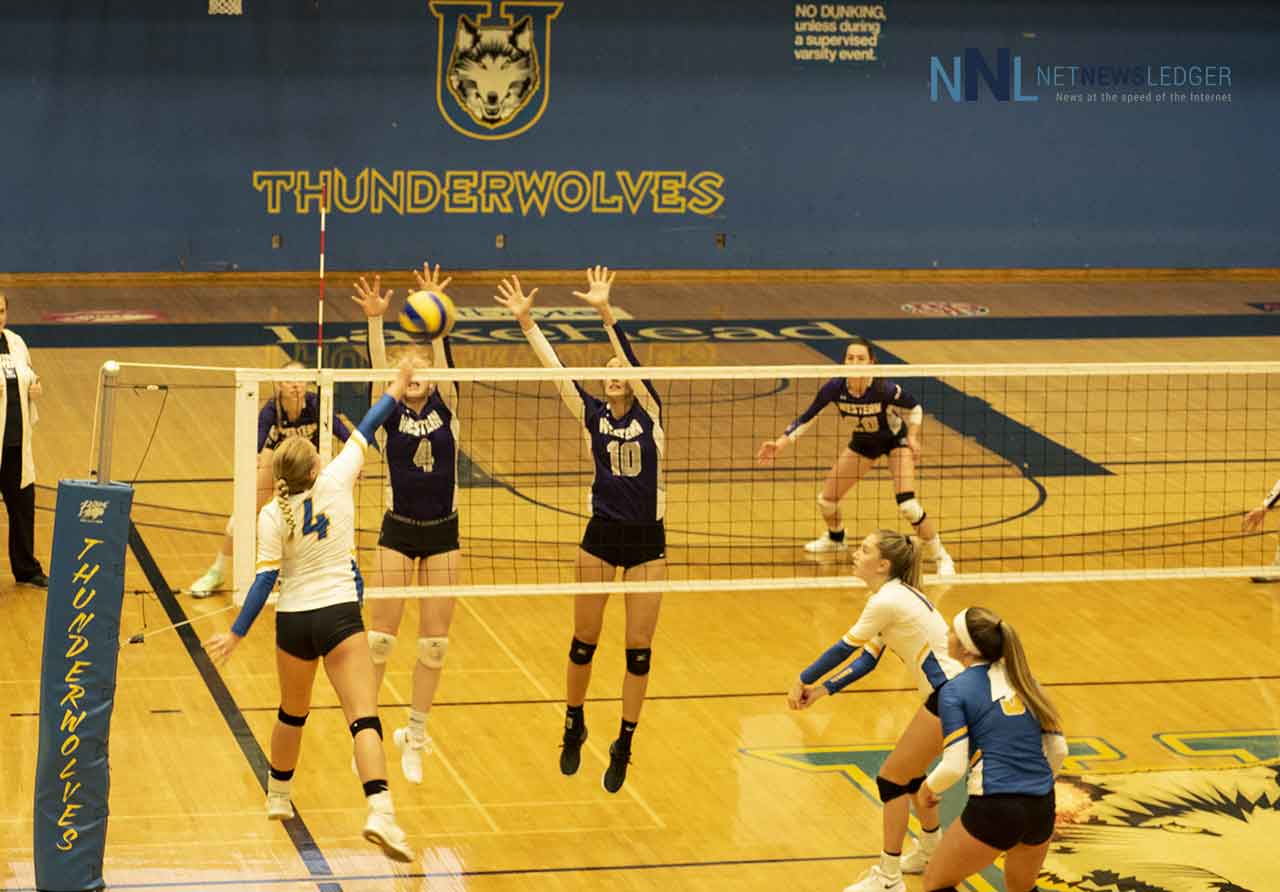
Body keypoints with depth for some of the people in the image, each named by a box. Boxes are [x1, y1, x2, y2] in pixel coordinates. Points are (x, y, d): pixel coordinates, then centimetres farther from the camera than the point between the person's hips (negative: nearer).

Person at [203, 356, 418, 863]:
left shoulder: (273, 516, -6)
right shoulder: (335, 483, -7)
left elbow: (265, 580, -9)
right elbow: (364, 433, 6)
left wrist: (237, 634, -4)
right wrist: (395, 389, 17)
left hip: (293, 621, 2)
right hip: (339, 615, -2)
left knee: (292, 713, 25)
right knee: (364, 718, -12)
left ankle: (278, 797, 43)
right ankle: (380, 812, -29)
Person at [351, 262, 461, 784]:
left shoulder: (444, 409, 1)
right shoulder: (391, 415, -2)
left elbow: (443, 359, -13)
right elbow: (379, 369, -17)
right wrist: (375, 320, -30)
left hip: (443, 533, 1)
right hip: (399, 531, -1)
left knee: (434, 642, 4)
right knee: (379, 637, -2)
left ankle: (415, 736, 15)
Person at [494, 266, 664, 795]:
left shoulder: (649, 413, -4)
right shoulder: (593, 415, 1)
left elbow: (632, 361, -18)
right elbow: (555, 368, -7)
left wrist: (605, 313, -31)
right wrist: (526, 322, -18)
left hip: (648, 541, -1)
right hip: (602, 537, 1)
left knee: (639, 647, 0)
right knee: (585, 640, 7)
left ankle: (624, 744, 12)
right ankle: (574, 726, 28)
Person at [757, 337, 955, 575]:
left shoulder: (884, 389, -36)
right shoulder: (835, 388, -28)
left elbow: (914, 408, -15)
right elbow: (807, 417, -14)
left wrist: (912, 437, -24)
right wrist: (781, 444, -20)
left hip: (895, 439, -4)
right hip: (863, 441, 4)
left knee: (907, 504, -20)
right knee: (826, 498, 7)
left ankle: (941, 557, 0)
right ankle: (835, 538, 42)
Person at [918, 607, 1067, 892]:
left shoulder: (955, 691, -5)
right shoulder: (1021, 678, 12)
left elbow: (953, 767, -11)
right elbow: (1058, 749, 12)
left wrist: (929, 787, 10)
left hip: (994, 809, -6)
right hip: (1042, 808, 6)